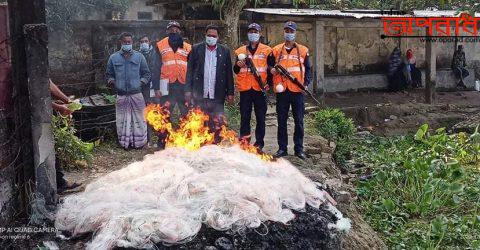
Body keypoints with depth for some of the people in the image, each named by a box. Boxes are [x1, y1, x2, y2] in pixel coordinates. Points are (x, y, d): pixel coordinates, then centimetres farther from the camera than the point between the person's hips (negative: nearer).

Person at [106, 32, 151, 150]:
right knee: (122, 121, 1)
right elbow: (109, 74, 17)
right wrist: (112, 82, -2)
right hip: (121, 95, 1)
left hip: (136, 94, 0)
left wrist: (141, 82, -4)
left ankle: (139, 142, 10)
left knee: (138, 119, 2)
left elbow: (146, 73, 11)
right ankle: (125, 143, 9)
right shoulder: (113, 58, 10)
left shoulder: (139, 56, 8)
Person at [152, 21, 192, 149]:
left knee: (187, 114, 4)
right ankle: (162, 141, 8)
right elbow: (156, 68, 5)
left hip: (184, 86, 2)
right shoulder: (160, 46, 7)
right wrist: (156, 88, -3)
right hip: (167, 86, -2)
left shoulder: (187, 47, 12)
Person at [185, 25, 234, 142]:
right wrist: (188, 90, -3)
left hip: (217, 96, 0)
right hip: (199, 94, 0)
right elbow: (190, 70, 4)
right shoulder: (196, 49, 6)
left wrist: (230, 93, 3)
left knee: (217, 125, -1)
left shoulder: (225, 51, 8)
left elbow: (229, 73, 7)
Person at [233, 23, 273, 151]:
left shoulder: (267, 50, 5)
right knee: (244, 116, 4)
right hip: (245, 89, 2)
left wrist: (268, 83, -7)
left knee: (260, 117, 3)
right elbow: (236, 71, 16)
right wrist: (238, 65, -7)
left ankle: (259, 143, 10)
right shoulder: (241, 51, 11)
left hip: (260, 89, -2)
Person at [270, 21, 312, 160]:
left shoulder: (303, 50, 7)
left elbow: (308, 69, 9)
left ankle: (299, 149, 13)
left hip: (298, 91, 0)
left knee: (299, 121, 3)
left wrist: (306, 83, -4)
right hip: (282, 91, 1)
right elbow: (270, 67, 15)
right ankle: (282, 148, 14)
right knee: (281, 121, 5)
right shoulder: (276, 50, 8)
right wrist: (272, 70, -8)